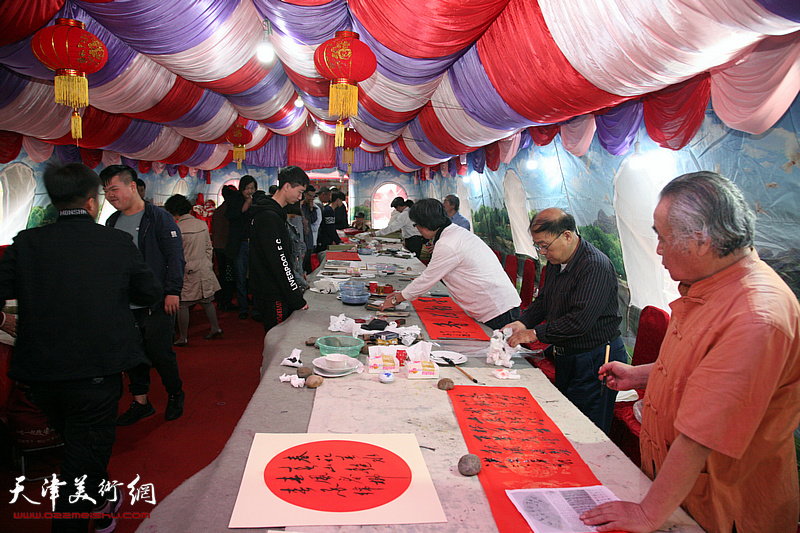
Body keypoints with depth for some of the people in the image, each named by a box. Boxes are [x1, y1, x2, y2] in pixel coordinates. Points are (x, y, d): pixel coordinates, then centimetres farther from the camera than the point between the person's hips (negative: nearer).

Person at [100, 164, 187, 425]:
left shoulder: (159, 217, -7)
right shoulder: (112, 222, 13)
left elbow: (175, 256, -10)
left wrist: (172, 291, -16)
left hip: (156, 304, -6)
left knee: (160, 354, 1)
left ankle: (175, 394, 24)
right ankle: (140, 402, 26)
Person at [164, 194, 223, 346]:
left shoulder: (177, 228, -15)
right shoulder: (202, 224, 2)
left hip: (186, 271, -6)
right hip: (204, 269, 6)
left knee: (182, 305, 4)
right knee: (207, 301, 16)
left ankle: (183, 338, 10)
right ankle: (215, 329, 24)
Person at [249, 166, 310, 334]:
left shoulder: (275, 213, 14)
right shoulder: (269, 217, -19)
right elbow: (279, 262, -21)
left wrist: (295, 287, 15)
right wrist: (297, 299, -17)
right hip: (274, 297, -10)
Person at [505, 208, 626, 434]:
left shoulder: (596, 266, -23)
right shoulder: (555, 262, 5)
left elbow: (581, 320, -28)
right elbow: (544, 300, 19)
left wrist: (536, 333, -21)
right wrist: (523, 322, 2)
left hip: (596, 359, -9)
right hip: (565, 356, 9)